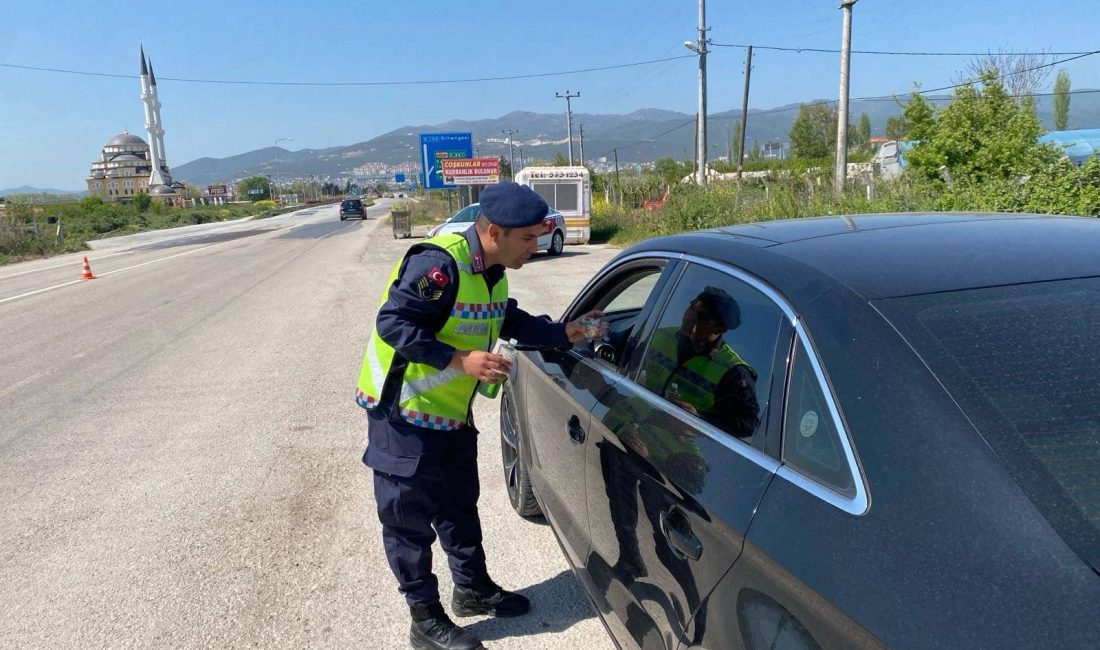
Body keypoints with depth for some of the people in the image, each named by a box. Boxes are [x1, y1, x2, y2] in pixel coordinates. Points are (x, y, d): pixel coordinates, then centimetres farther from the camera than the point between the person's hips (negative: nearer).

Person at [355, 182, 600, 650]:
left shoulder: (492, 272, 3)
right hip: (404, 414, -9)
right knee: (409, 520, 5)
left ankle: (473, 589, 40)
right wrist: (460, 360, -31)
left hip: (452, 413, 9)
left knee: (459, 507, 21)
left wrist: (563, 333, 3)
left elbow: (511, 321, 16)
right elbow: (392, 323, -27)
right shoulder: (439, 264, -26)